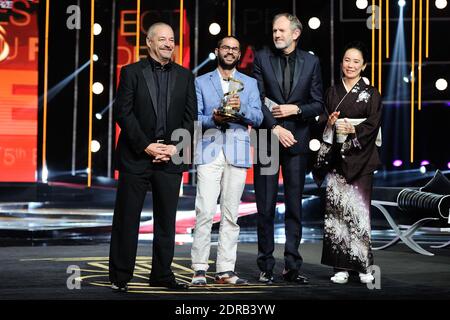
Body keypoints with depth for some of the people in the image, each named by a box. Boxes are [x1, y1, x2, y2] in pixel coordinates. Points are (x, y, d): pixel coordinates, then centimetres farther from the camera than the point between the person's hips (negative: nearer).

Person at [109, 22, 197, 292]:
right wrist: (146, 146, -12)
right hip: (136, 156, -3)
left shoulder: (185, 76, 11)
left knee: (166, 220, 7)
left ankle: (162, 274, 16)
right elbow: (123, 112, -5)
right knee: (127, 218, 0)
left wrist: (175, 147, -6)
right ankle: (120, 277, 8)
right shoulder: (132, 72, 3)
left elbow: (190, 117, 8)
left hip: (171, 158, 3)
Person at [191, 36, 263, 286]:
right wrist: (212, 119, -14)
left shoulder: (250, 83, 16)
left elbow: (258, 118, 5)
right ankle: (200, 269, -5)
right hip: (209, 151, -1)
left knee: (231, 214, 2)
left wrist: (241, 108, -14)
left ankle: (225, 270, 5)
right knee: (205, 212, -10)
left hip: (237, 153, 2)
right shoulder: (201, 82, 14)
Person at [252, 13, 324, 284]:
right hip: (267, 140, -1)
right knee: (266, 207, 0)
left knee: (295, 207, 5)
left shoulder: (311, 62, 6)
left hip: (297, 141, 1)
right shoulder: (262, 58, 3)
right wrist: (275, 128, -12)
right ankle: (266, 267, 8)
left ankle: (292, 267, 10)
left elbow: (318, 104, 5)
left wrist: (295, 109, -12)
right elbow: (257, 99, -3)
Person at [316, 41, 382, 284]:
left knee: (358, 208, -7)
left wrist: (353, 130, -18)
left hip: (360, 158, -2)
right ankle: (341, 267, 3)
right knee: (336, 208, -2)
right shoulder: (331, 92, 13)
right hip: (336, 158, 2)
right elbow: (323, 125, 12)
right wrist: (330, 123, -8)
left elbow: (373, 124, -3)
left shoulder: (371, 94, 6)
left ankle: (364, 266, 2)